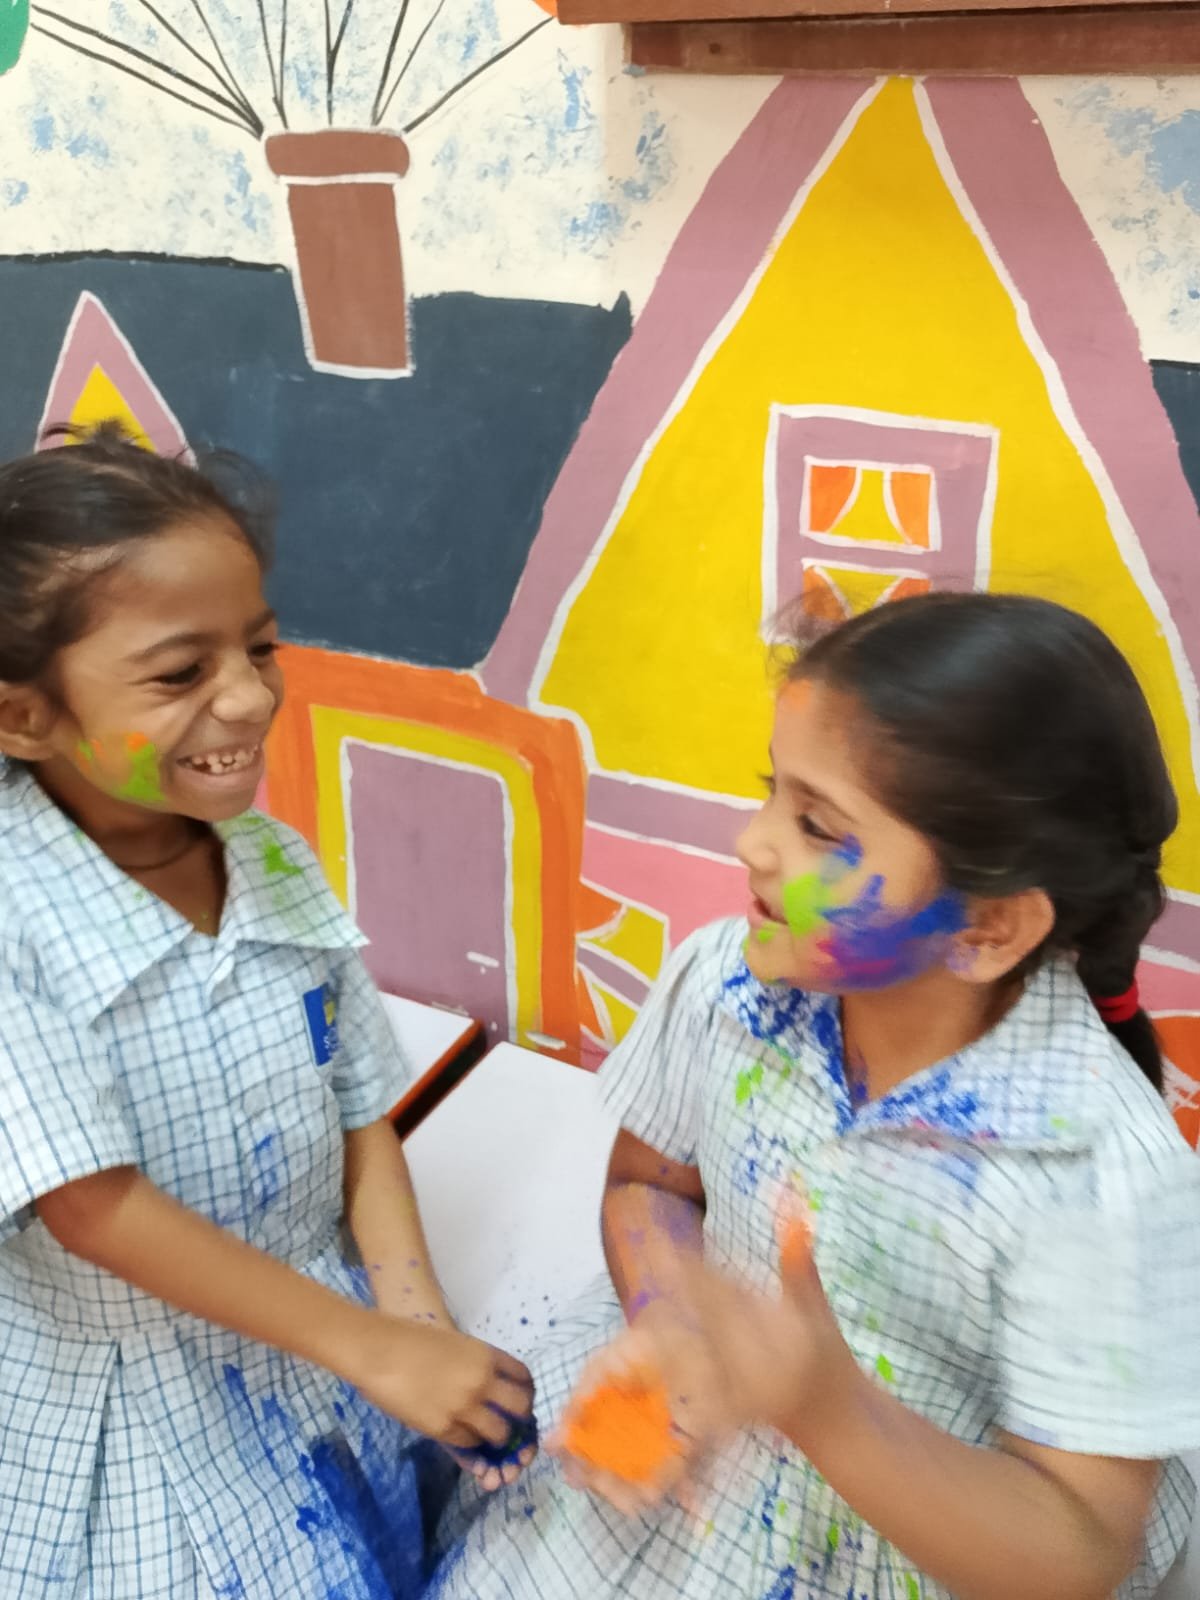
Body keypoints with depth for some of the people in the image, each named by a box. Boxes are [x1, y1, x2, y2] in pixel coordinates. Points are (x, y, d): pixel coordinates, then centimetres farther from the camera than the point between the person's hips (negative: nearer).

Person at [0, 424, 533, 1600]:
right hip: (115, 1434, -4)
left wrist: (422, 1329, -13)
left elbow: (360, 1122, -1)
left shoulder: (279, 866, -8)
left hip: (315, 1359, 4)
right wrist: (375, 1349, -24)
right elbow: (96, 1209, -25)